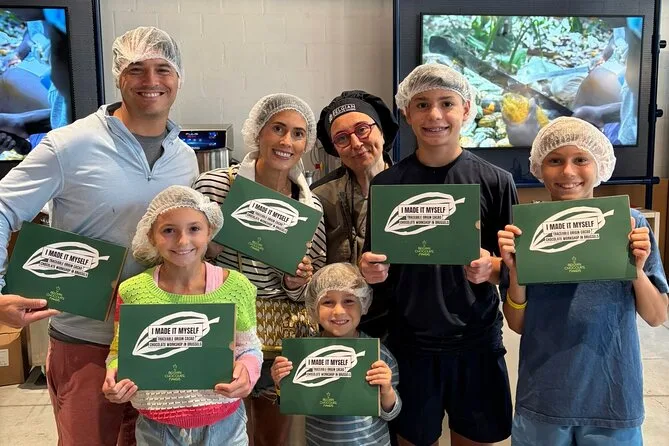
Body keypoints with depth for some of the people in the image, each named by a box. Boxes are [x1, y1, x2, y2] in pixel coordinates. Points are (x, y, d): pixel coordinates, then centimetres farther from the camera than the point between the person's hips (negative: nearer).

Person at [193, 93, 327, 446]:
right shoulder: (213, 185, -9)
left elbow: (311, 291, 10)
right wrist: (209, 248, -18)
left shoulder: (311, 206, 1)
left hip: (284, 341, 4)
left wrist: (298, 284, -11)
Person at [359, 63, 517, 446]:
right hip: (410, 342, 1)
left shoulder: (495, 182, -4)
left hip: (476, 342, 0)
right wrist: (372, 270, -16)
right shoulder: (386, 184, -1)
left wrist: (490, 269, -19)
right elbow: (377, 267, 5)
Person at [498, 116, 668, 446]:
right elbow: (518, 324, -1)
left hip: (612, 397, 0)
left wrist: (636, 269, -19)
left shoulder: (630, 223, -8)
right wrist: (515, 270, -18)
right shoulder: (525, 229, -7)